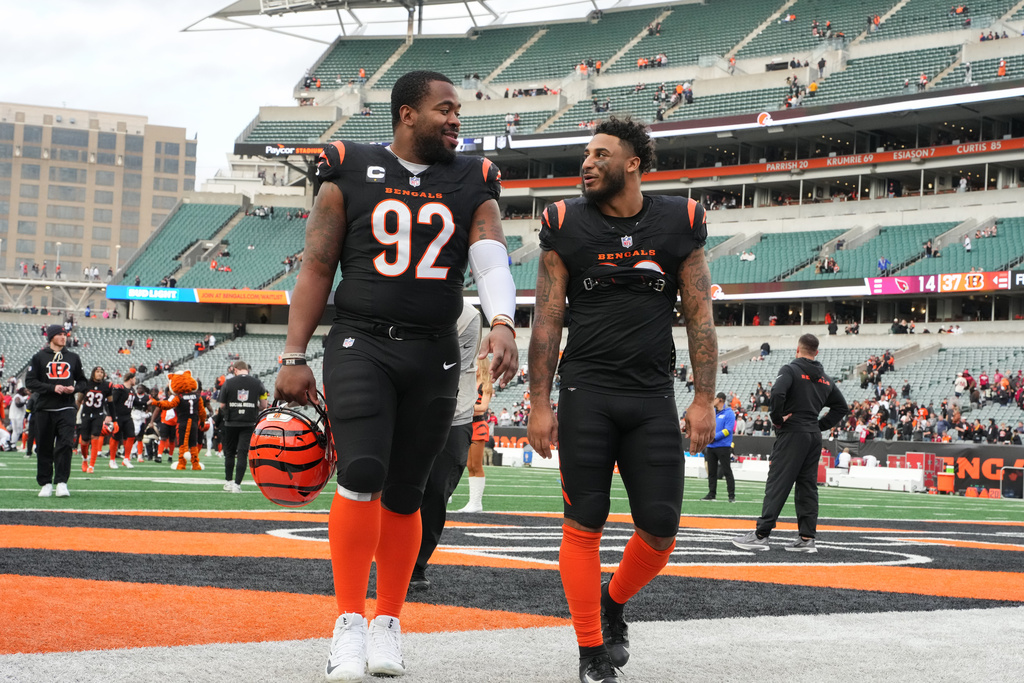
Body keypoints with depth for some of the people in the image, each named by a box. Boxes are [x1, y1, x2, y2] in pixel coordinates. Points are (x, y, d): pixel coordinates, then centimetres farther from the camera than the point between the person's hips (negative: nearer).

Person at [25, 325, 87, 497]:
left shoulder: (73, 357, 13)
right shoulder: (39, 357, 5)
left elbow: (82, 380, 20)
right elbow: (30, 381, -2)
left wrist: (74, 388, -3)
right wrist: (52, 388, -14)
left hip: (66, 409, 1)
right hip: (44, 410, -1)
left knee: (65, 444, -12)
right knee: (44, 448, 3)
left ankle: (61, 483, -11)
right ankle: (45, 484, 13)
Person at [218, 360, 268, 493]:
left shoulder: (228, 383, -5)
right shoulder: (257, 383, -1)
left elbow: (223, 405, 0)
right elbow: (263, 405, 2)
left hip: (231, 422, 0)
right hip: (249, 423, 0)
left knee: (230, 452, 15)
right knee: (242, 453, 0)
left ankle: (228, 481, 23)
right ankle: (237, 484, -7)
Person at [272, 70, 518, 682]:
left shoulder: (472, 183, 9)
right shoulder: (351, 172, 4)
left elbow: (492, 260, -6)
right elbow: (317, 268, 5)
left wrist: (501, 323, -26)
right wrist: (294, 357, -1)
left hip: (433, 356, 3)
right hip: (361, 344, -2)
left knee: (404, 494, 7)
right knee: (362, 473, -19)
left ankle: (388, 623, 21)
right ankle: (349, 622, -10)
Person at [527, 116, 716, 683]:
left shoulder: (679, 222, 5)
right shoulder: (566, 225, 3)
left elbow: (699, 316, 7)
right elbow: (547, 321, 4)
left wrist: (704, 398, 0)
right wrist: (539, 404, -1)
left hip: (653, 397, 1)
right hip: (585, 393, -1)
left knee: (660, 529, -1)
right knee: (583, 524, -3)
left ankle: (613, 604, 28)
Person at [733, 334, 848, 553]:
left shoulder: (790, 370, -6)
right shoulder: (825, 379, 15)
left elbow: (777, 393, -25)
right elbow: (841, 406, 21)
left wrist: (777, 419, -12)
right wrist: (821, 426, 17)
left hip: (791, 435, -6)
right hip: (814, 437, 6)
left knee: (777, 484, -8)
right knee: (808, 486, 9)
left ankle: (760, 535, -10)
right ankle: (807, 538, 6)